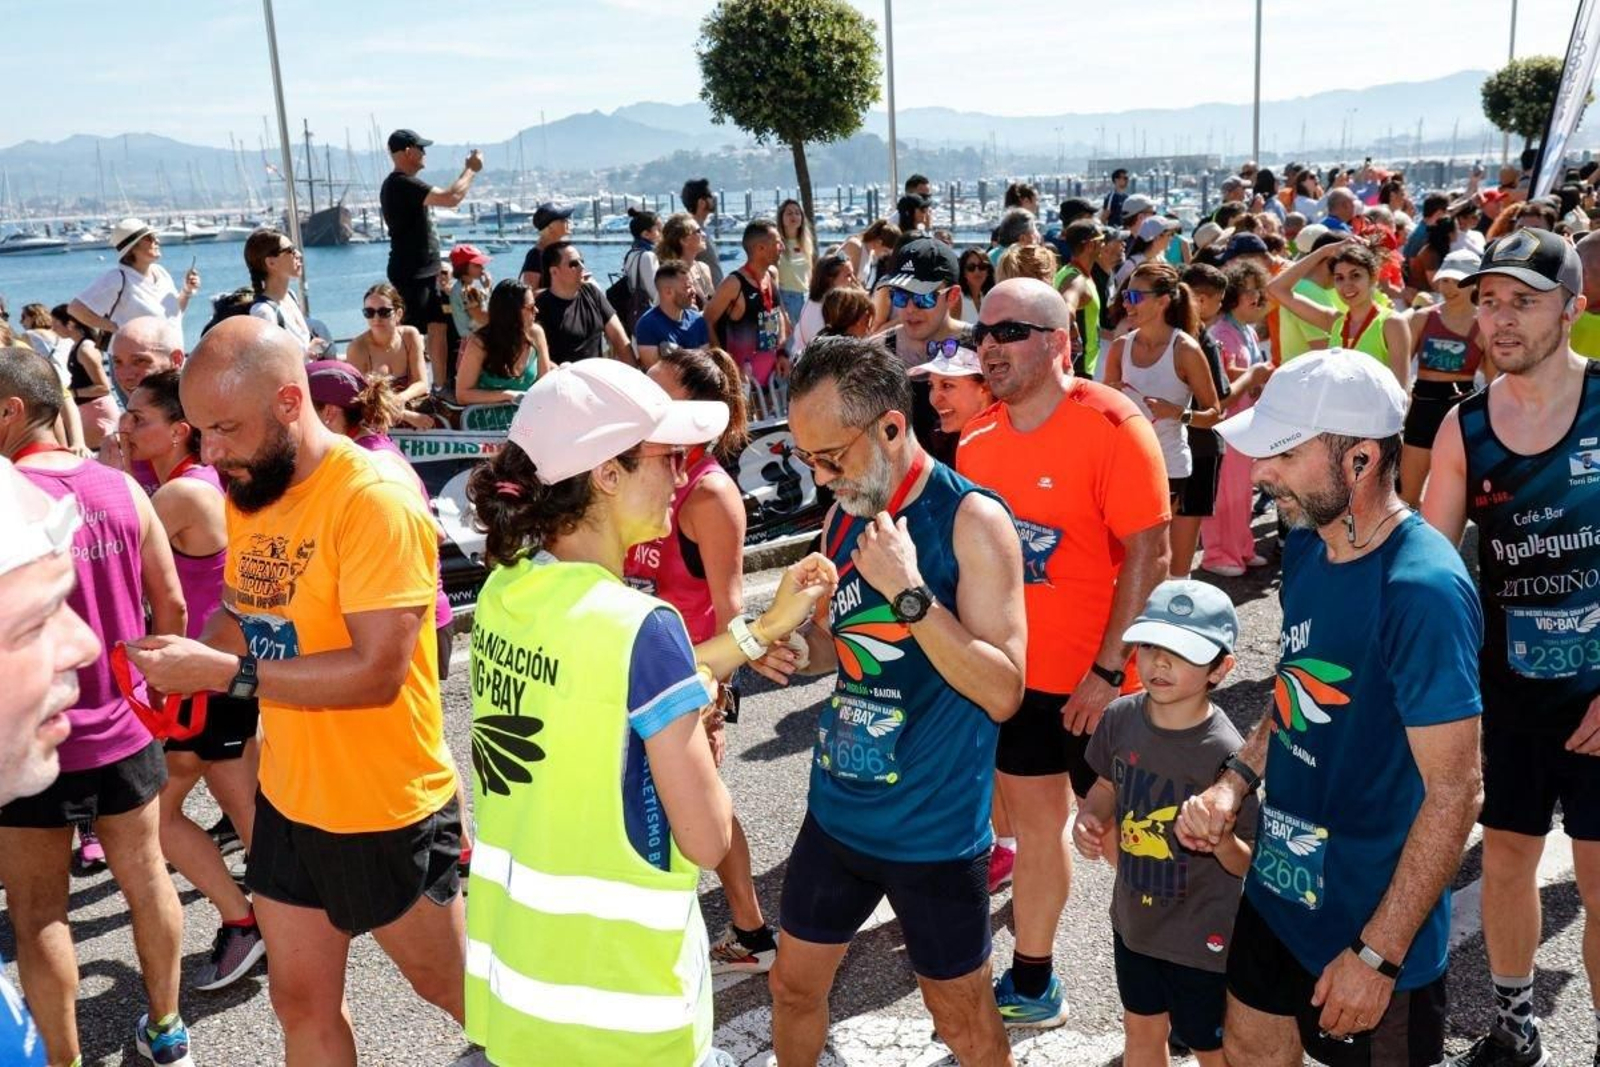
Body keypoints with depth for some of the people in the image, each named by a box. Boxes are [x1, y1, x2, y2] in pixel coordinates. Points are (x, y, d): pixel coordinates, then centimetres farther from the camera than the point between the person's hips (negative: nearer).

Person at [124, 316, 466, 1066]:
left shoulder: (376, 501, -24)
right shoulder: (248, 493, 1)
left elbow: (378, 671, -28)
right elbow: (243, 612, 11)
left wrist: (227, 674, -29)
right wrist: (195, 655, -10)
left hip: (387, 812, -7)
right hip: (289, 802, 7)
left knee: (446, 984, 16)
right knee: (301, 1000, 19)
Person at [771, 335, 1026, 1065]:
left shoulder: (972, 519, -18)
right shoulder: (844, 516, 2)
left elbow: (1003, 692, -22)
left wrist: (909, 591, -31)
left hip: (933, 827, -6)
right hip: (836, 810, 6)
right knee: (793, 986, 18)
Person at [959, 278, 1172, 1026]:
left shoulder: (1111, 425, -16)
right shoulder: (977, 440, 1)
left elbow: (1149, 553, -18)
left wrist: (1109, 669, -20)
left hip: (1093, 678, -5)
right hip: (1009, 671, 6)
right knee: (1035, 822, 18)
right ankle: (1031, 983, 34)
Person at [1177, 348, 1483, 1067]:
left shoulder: (1422, 590, -27)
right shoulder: (1306, 545, -2)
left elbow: (1455, 791, -24)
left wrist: (1379, 955, -21)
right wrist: (1235, 780, -5)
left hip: (1371, 924, -7)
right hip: (1279, 886, 8)